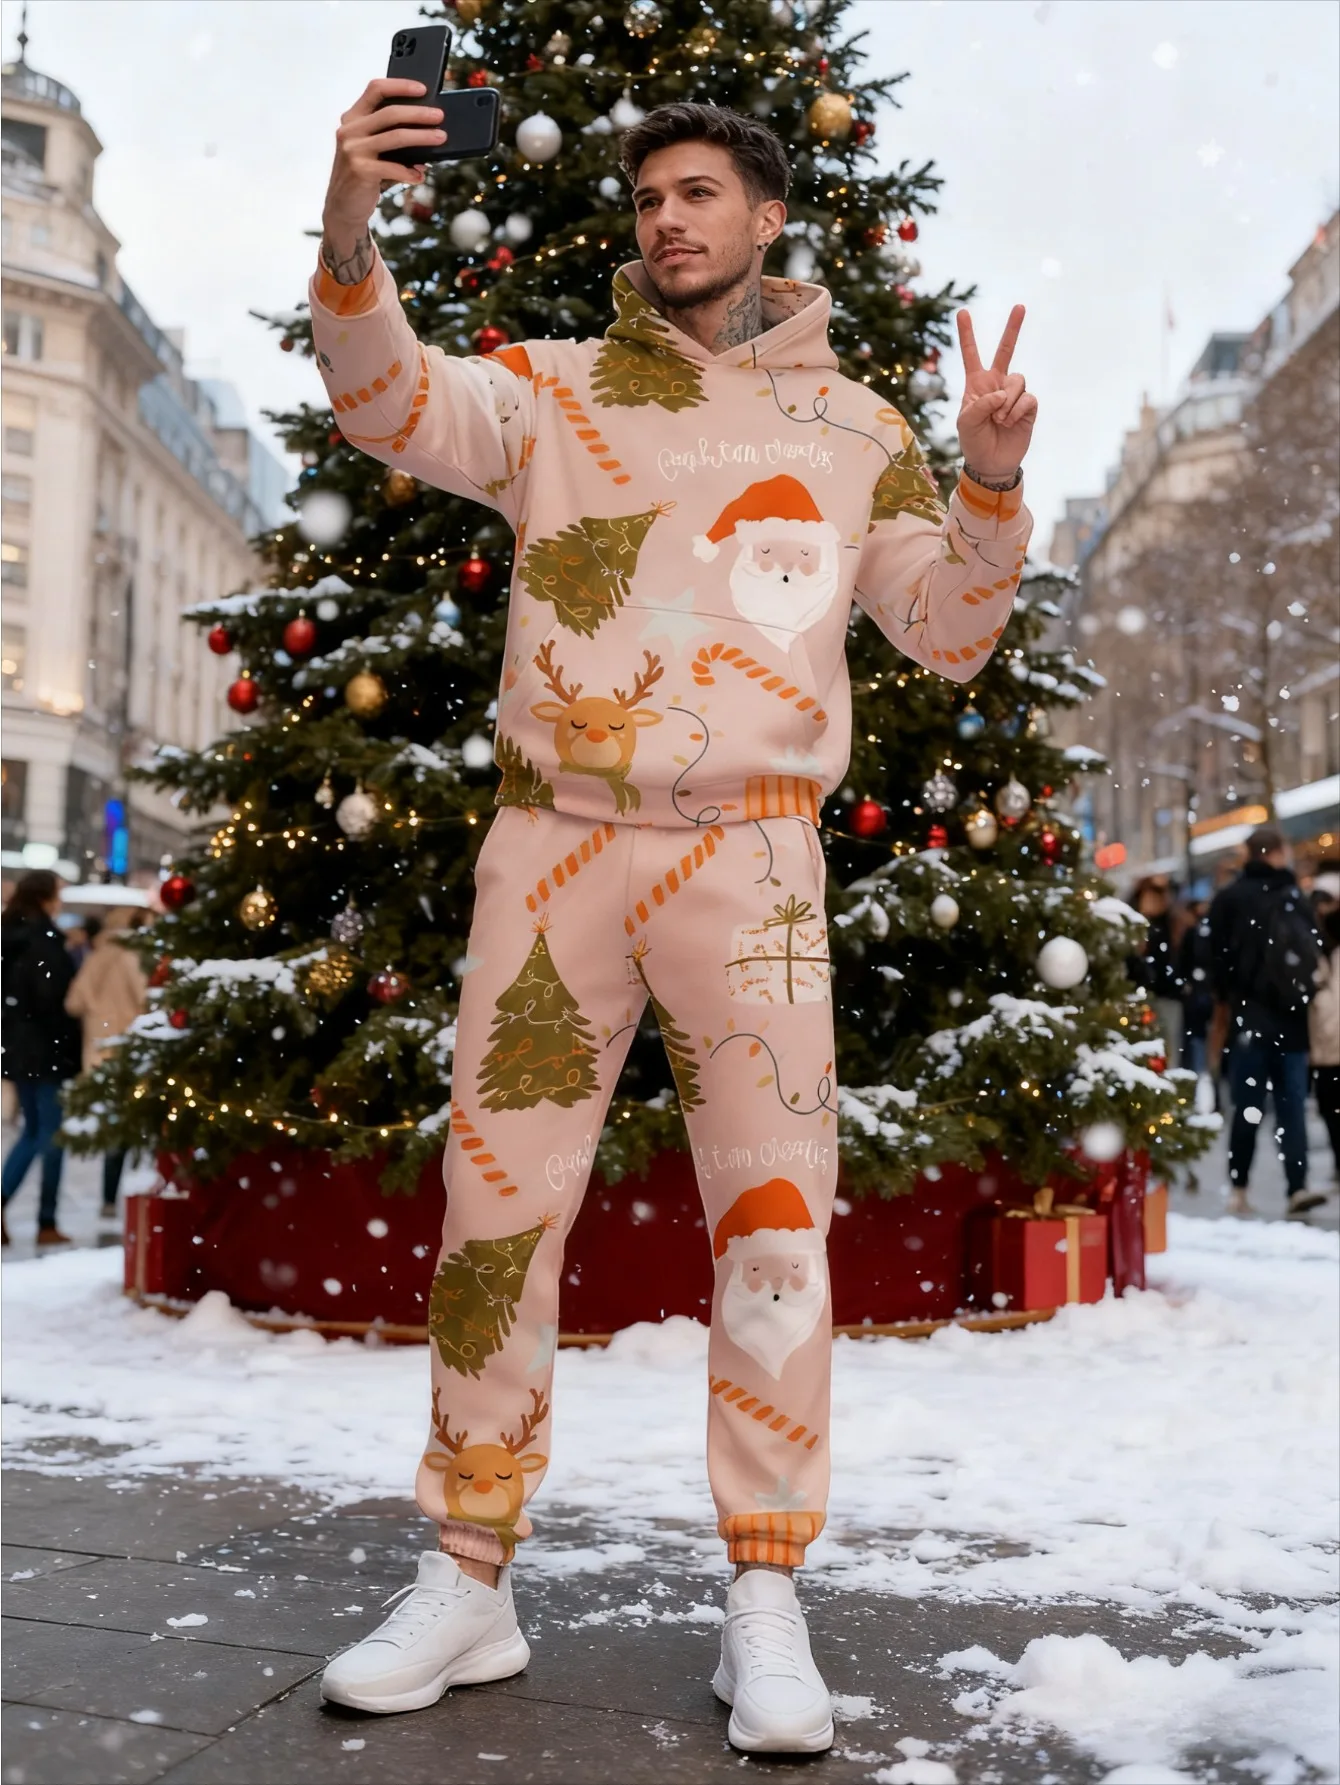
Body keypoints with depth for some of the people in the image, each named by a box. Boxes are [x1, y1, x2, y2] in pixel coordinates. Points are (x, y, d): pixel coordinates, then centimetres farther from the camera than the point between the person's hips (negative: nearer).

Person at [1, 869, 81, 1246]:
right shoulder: (45, 940, -14)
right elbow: (56, 999, -19)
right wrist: (70, 1048, -11)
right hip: (46, 1050, -8)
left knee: (32, 1130, 17)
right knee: (52, 1134, 1)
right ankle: (46, 1223, 4)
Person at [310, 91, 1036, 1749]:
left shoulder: (848, 424, 13)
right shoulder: (556, 387, 11)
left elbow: (949, 635, 11)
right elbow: (388, 400, -5)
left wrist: (992, 481, -6)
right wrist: (349, 222, -22)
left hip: (747, 859, 0)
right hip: (551, 846, 1)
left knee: (774, 1221, -3)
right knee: (493, 1205, 3)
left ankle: (765, 1608, 11)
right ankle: (468, 1583, 18)